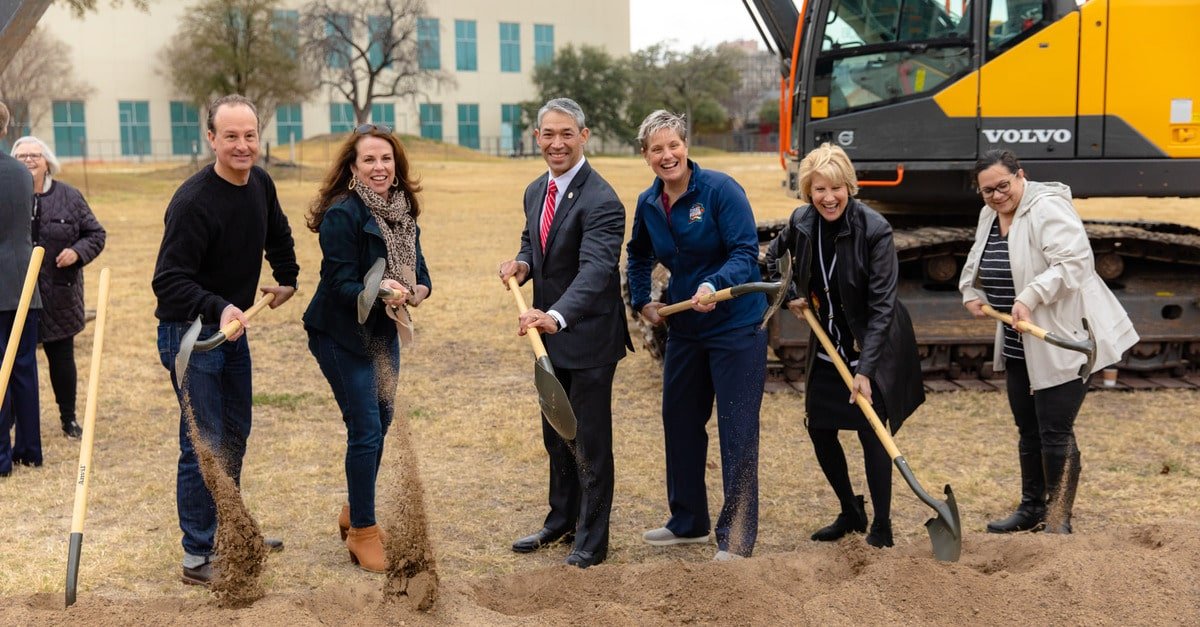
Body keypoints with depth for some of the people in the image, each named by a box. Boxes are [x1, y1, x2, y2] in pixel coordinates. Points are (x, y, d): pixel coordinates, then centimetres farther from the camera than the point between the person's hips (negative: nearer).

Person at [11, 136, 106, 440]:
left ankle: (69, 418, 23)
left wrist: (77, 251, -11)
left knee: (62, 356, 10)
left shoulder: (69, 197, 2)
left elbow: (96, 234, 7)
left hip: (59, 297, 1)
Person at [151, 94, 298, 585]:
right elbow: (168, 281, -29)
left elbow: (278, 234, 23)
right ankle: (198, 558, 7)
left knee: (235, 435, 18)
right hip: (189, 333, -8)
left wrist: (287, 278, 22)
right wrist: (217, 309, -42)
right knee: (204, 446, -5)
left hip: (234, 326, 8)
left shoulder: (260, 184, 0)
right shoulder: (193, 202, -25)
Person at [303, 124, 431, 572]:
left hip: (385, 331, 8)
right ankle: (361, 532, 8)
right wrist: (379, 292, -40)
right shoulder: (342, 214, -20)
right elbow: (341, 284, -22)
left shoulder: (402, 211, 3)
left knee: (381, 421, 16)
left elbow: (417, 266, 7)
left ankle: (355, 512, 35)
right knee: (366, 429, -7)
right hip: (343, 334, -8)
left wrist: (419, 289, -15)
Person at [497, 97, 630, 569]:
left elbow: (596, 269, -34)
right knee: (557, 436, 21)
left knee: (590, 442, 3)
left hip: (588, 338, -8)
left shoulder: (601, 202, -22)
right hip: (550, 336, 8)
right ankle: (561, 520, 38)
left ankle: (591, 541, 17)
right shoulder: (536, 191, 6)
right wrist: (521, 263, -3)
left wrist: (556, 316, -50)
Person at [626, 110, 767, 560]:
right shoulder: (648, 203, 3)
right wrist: (641, 302, 12)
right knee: (679, 422, 15)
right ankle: (688, 522, 33)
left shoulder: (720, 189, -16)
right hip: (685, 328, 7)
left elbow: (746, 253, -21)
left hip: (736, 326, -7)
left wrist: (715, 285, -37)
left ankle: (736, 539, 6)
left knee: (737, 432, -4)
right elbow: (639, 256, 22)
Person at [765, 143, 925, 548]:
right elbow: (775, 255, 16)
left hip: (873, 348, -5)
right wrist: (792, 294, 0)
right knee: (819, 428, 8)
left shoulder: (874, 230, -23)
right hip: (828, 348, 6)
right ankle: (851, 513, 27)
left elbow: (881, 305, -23)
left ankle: (881, 525, 10)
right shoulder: (801, 223, -8)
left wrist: (865, 370, -27)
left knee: (872, 431, -6)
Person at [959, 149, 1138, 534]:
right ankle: (1032, 509, 29)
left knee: (1055, 432, -5)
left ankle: (1059, 522, 5)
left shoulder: (1047, 207, -17)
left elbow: (1074, 261, -29)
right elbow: (976, 263, 26)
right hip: (1018, 347, 9)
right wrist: (971, 292, 8)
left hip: (1063, 342, -9)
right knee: (1028, 430, 17)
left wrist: (1030, 297, -34)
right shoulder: (989, 216, 10)